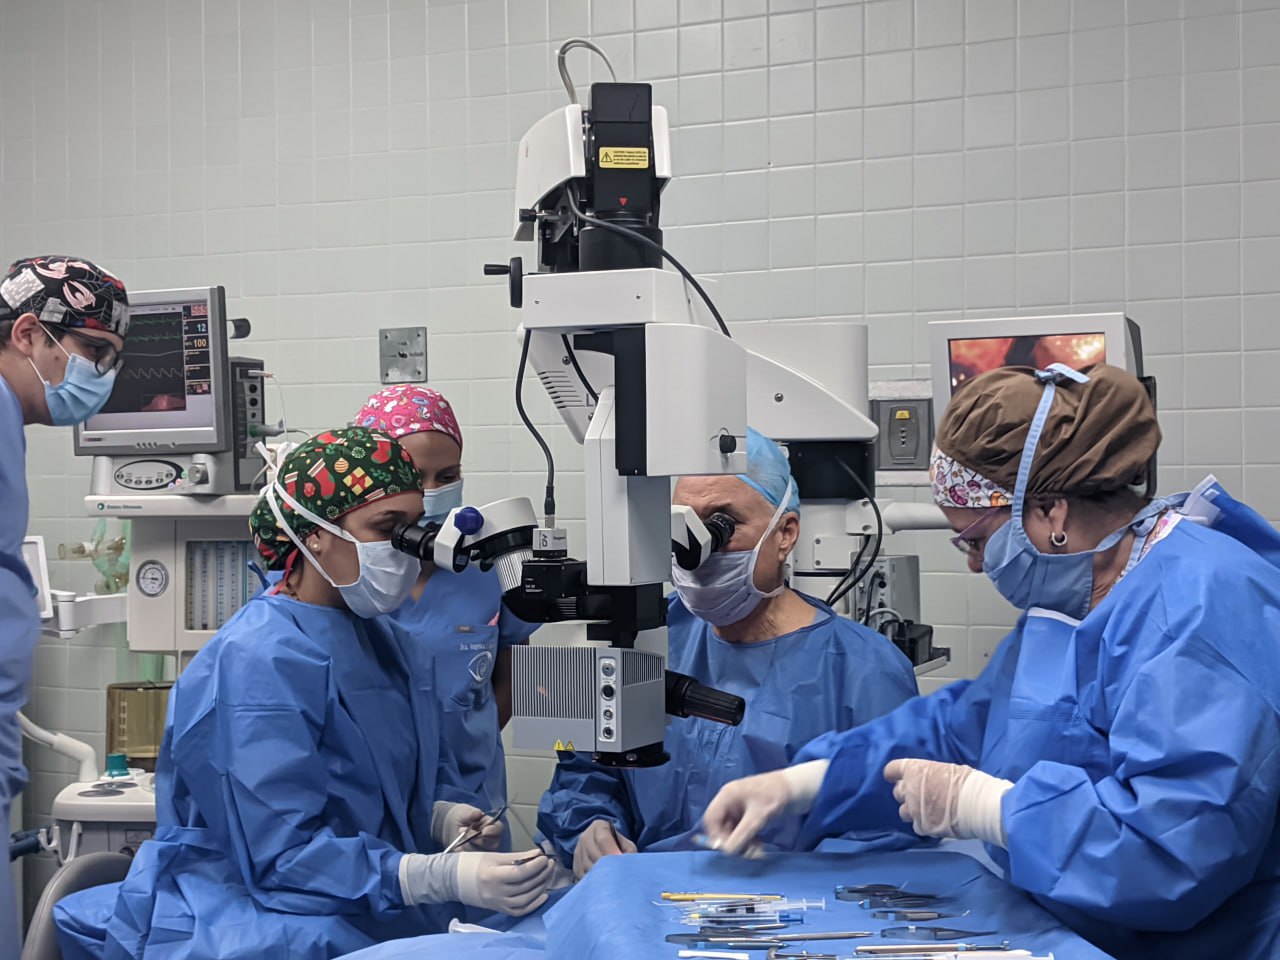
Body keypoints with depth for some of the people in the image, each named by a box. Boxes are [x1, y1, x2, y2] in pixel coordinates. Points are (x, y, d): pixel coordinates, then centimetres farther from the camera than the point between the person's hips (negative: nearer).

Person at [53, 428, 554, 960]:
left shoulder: (380, 636, 12)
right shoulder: (258, 663, -17)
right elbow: (281, 855, -22)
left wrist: (443, 818, -2)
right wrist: (446, 877, -32)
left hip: (373, 913, 8)